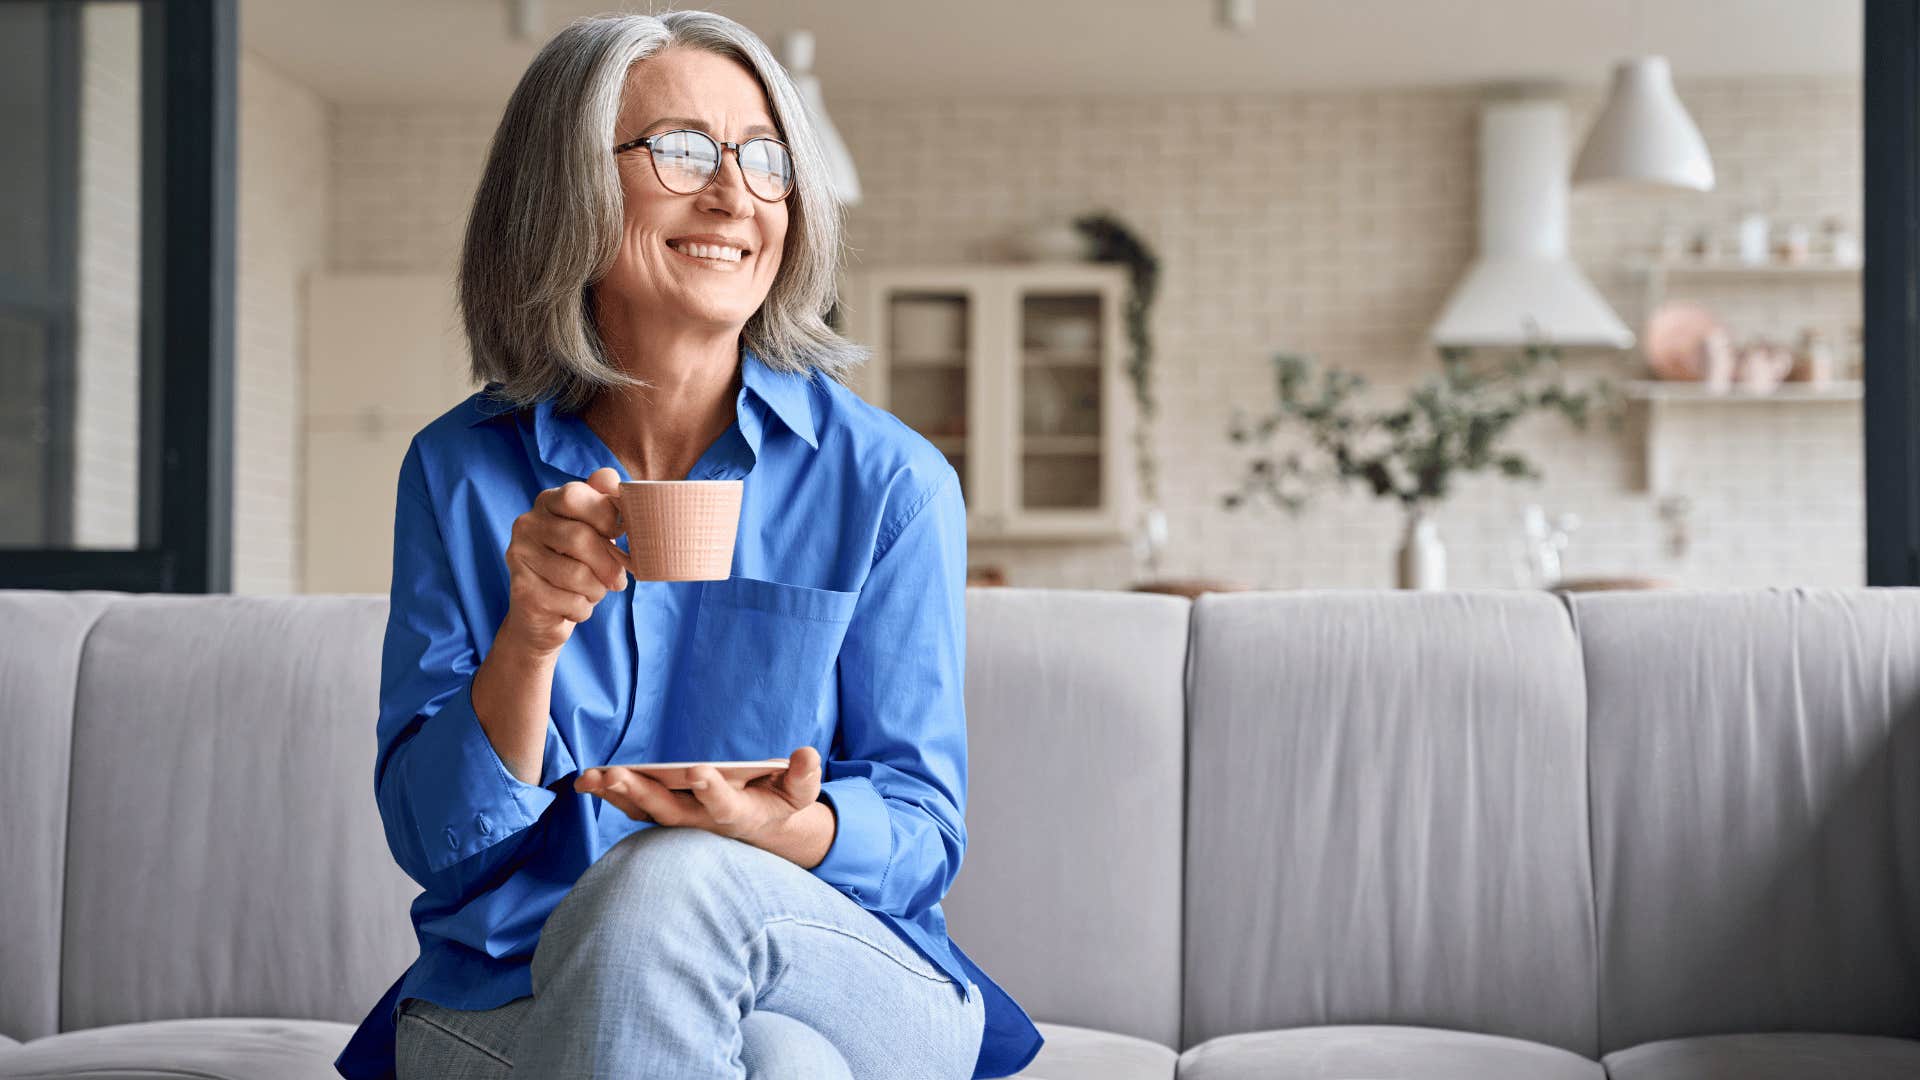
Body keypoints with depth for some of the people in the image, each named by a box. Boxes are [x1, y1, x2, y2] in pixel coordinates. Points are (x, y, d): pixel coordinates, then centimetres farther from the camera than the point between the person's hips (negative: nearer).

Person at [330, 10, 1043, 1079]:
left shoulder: (889, 479, -1)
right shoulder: (459, 472, 3)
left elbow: (920, 833, -2)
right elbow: (433, 840, -2)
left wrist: (786, 828, -26)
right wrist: (531, 635, -21)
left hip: (840, 987, 1)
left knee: (671, 876, -33)